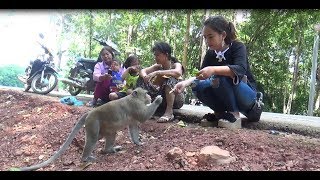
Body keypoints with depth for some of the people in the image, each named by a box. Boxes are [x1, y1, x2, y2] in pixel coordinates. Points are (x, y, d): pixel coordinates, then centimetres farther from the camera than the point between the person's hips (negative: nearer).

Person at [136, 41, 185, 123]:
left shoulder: (176, 65, -12)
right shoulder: (158, 66, 4)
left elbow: (178, 72, -36)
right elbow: (142, 71, -5)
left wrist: (157, 73, -41)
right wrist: (145, 76, -29)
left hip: (177, 98, -5)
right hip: (162, 98, 5)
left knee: (170, 78, -33)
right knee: (142, 80, -5)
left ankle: (169, 112, -33)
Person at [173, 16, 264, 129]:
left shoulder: (237, 46, -16)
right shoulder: (210, 53, 0)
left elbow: (240, 69, -35)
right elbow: (200, 75, -4)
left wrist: (214, 70, -50)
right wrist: (186, 82, -25)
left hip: (247, 93, -5)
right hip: (227, 99, 5)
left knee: (221, 76, -32)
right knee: (198, 86, -19)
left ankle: (234, 115, -19)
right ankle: (222, 112, -3)